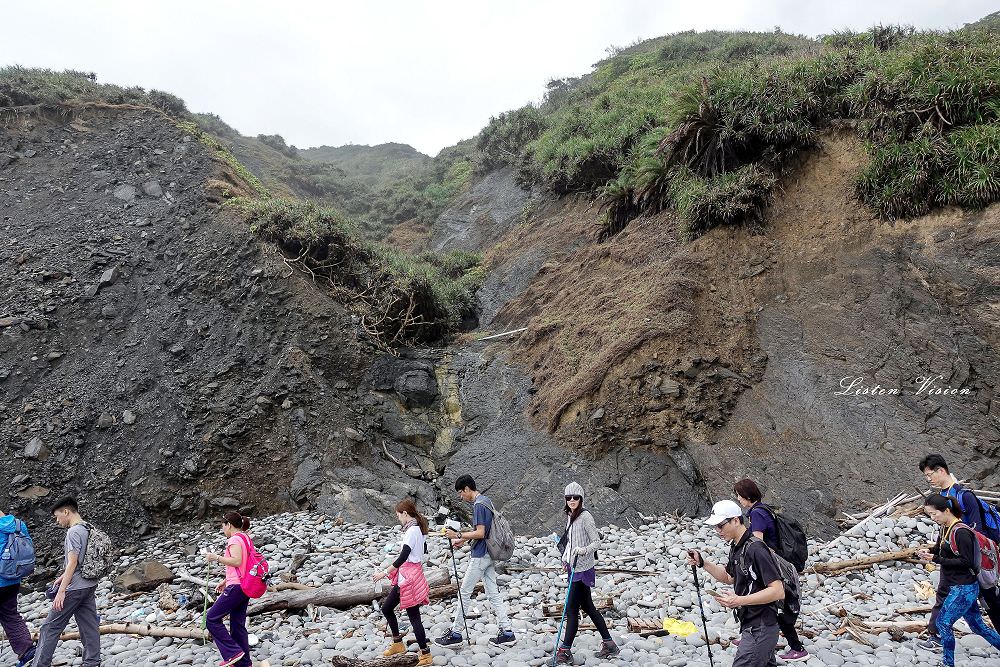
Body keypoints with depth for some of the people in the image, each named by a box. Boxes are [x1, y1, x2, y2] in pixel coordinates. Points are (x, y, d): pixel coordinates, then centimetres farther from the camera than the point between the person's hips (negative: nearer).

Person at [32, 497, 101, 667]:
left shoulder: (74, 532, -14)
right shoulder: (89, 530, 12)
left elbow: (72, 562, -20)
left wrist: (61, 591, -21)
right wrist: (63, 577, 26)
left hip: (75, 588, -9)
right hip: (90, 586, 9)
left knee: (50, 627, 2)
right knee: (89, 626, 8)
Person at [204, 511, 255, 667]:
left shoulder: (235, 539, -11)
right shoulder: (245, 538, 19)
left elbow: (237, 561, -25)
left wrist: (216, 558, -20)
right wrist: (225, 581, 22)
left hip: (236, 587, -10)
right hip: (245, 586, 10)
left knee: (212, 619, -2)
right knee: (238, 624, 12)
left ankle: (233, 653, -6)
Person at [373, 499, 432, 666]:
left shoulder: (412, 530, -20)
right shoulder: (418, 528, 9)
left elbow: (403, 557, -24)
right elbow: (424, 549, 23)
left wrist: (385, 573, -20)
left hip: (409, 577, -10)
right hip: (404, 577, 10)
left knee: (413, 615, -3)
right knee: (386, 608, 17)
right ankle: (398, 644, 29)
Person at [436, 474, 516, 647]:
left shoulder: (478, 505, -18)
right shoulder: (486, 501, 12)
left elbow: (480, 533, -22)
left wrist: (458, 535, -17)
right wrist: (463, 540, 18)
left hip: (479, 556, -9)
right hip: (488, 555, 9)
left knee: (464, 593, 2)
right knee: (493, 593, 10)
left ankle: (455, 633, 11)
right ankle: (507, 632, 11)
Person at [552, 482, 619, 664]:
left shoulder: (585, 516, -14)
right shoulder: (570, 516, 12)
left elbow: (597, 542, -15)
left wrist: (584, 550, -31)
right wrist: (565, 558, 19)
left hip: (583, 568, -9)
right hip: (574, 567, 9)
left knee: (571, 609, -6)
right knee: (588, 607, 14)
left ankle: (565, 650, 0)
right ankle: (609, 644, 24)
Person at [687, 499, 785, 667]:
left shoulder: (755, 549, -21)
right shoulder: (736, 547, 8)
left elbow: (778, 591, -23)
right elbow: (728, 577, 24)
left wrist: (739, 600, -27)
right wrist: (702, 563, 9)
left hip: (759, 630, -10)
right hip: (751, 626, 10)